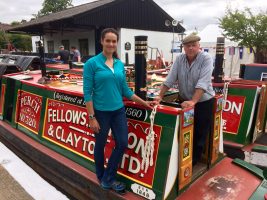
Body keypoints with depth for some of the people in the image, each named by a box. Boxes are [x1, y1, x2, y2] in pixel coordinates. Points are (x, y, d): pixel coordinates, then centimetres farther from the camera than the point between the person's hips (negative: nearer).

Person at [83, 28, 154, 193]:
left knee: (122, 143, 6)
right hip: (101, 112, -5)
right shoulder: (92, 63, -9)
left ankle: (109, 179, 26)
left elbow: (125, 90, 12)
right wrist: (91, 117, -14)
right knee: (100, 145, 12)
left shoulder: (120, 64, 6)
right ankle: (101, 178, 37)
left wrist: (144, 102, 10)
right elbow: (87, 92, -11)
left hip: (119, 111, 5)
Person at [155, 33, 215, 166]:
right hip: (184, 101, 4)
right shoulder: (179, 58, -2)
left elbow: (203, 83, -26)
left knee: (199, 135, 7)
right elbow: (170, 79, -5)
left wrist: (193, 101, -35)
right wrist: (160, 96, -12)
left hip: (203, 102, -4)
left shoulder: (206, 59, -15)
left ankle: (194, 162, 24)